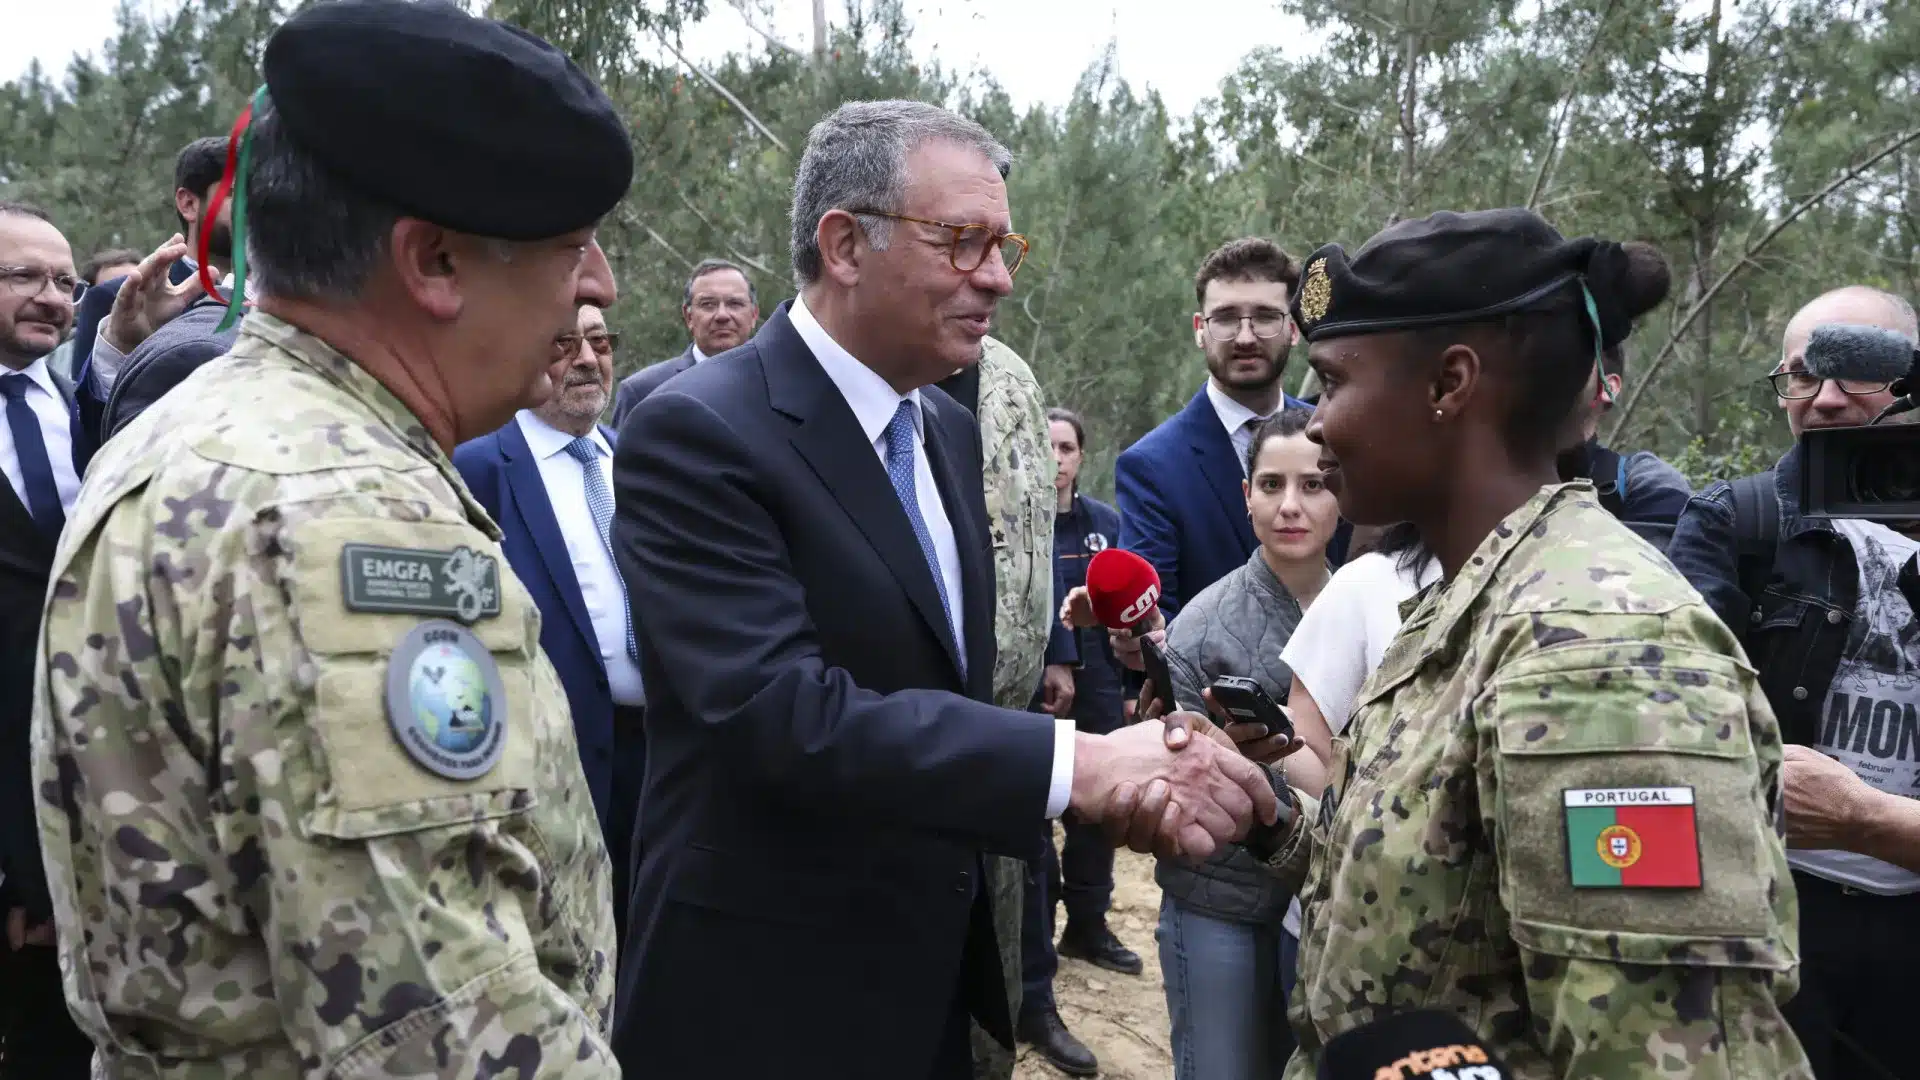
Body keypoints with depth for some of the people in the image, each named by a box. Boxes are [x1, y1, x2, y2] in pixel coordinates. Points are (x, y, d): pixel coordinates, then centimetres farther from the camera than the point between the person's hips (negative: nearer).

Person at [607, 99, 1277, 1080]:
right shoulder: (698, 433, -19)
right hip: (768, 1001, -7)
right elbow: (779, 707, -29)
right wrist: (1076, 763, -34)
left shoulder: (949, 429, 6)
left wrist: (1128, 772, -1)